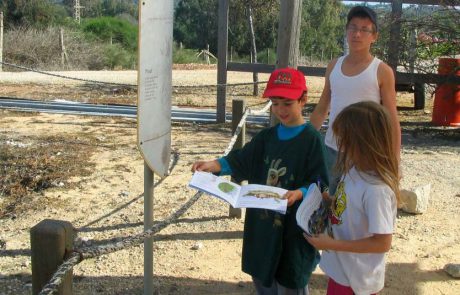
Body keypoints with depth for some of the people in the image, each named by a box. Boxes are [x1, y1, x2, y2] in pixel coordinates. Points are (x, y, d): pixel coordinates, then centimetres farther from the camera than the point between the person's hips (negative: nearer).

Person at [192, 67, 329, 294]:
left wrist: (299, 193, -32)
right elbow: (241, 161, 5)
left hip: (294, 228, -6)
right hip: (262, 224, 6)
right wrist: (214, 165, -10)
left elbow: (320, 184, -14)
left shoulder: (312, 140, -13)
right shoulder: (267, 136, 7)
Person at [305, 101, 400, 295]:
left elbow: (382, 243, -26)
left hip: (356, 278, -7)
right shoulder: (355, 170, -5)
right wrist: (328, 200, -5)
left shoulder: (376, 189, -30)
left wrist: (331, 244, -23)